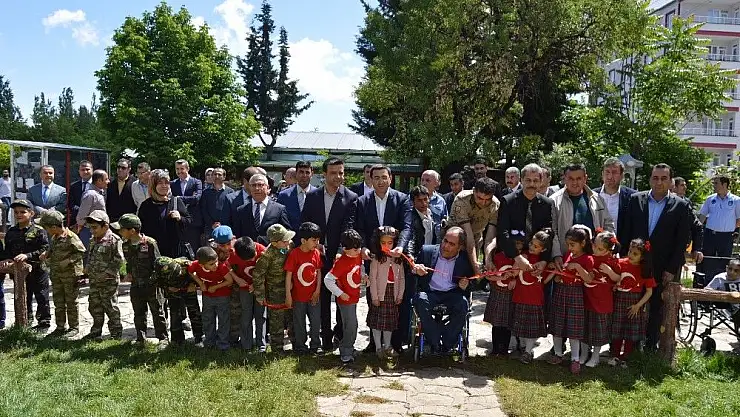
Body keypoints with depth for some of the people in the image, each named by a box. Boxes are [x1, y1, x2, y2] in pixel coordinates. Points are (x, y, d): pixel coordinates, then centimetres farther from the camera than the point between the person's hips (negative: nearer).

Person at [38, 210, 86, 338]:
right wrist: (46, 254, 3)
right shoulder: (54, 237, 8)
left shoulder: (71, 237, -16)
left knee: (71, 301, 2)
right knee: (58, 302, 12)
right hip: (56, 274, 8)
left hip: (70, 274, -8)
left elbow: (82, 252, -14)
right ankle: (60, 327, 22)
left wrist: (67, 261, -20)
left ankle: (74, 327, 12)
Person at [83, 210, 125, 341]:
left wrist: (107, 272, -18)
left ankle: (116, 332, 13)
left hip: (109, 281, -8)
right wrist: (88, 268, 9)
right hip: (94, 280, 8)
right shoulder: (93, 241, 11)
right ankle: (96, 332, 26)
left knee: (111, 307, 1)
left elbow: (119, 260, -15)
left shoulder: (114, 240, -13)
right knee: (95, 307, 14)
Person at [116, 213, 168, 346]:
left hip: (152, 284, -6)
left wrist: (152, 278, -18)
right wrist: (128, 274, 4)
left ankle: (162, 338, 13)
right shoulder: (126, 245, 3)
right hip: (136, 285, 6)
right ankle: (141, 338, 27)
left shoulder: (150, 243, -16)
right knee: (139, 314, 14)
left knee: (158, 312, 3)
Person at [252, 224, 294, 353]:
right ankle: (277, 348, 23)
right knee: (277, 320, 7)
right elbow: (257, 274, -16)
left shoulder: (290, 246, -5)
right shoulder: (268, 254, -22)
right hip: (275, 293, -5)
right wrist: (260, 295, -11)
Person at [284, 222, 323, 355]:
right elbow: (288, 275, -12)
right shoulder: (294, 254, -16)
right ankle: (300, 346, 27)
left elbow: (318, 272, 4)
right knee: (299, 323, 11)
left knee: (316, 321, 9)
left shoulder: (316, 253, -4)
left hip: (314, 295, 3)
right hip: (298, 295, -3)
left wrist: (317, 290, -1)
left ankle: (315, 345, 26)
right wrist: (288, 295, -12)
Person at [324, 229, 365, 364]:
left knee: (349, 326, 20)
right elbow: (328, 279, -23)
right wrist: (340, 294, -19)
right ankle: (346, 355, 10)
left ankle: (346, 348, 36)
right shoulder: (341, 262, -24)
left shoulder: (358, 256, -2)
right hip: (345, 299, -8)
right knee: (351, 327, -3)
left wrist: (362, 276, 0)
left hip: (354, 297, 8)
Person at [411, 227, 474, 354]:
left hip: (452, 294, 0)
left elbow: (472, 282, 12)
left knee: (463, 303, -32)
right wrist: (415, 269, -16)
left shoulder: (465, 260, 3)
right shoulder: (427, 251, 2)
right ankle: (435, 344, -23)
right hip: (430, 292, 0)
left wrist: (465, 286, -12)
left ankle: (447, 344, -16)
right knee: (420, 300, -33)